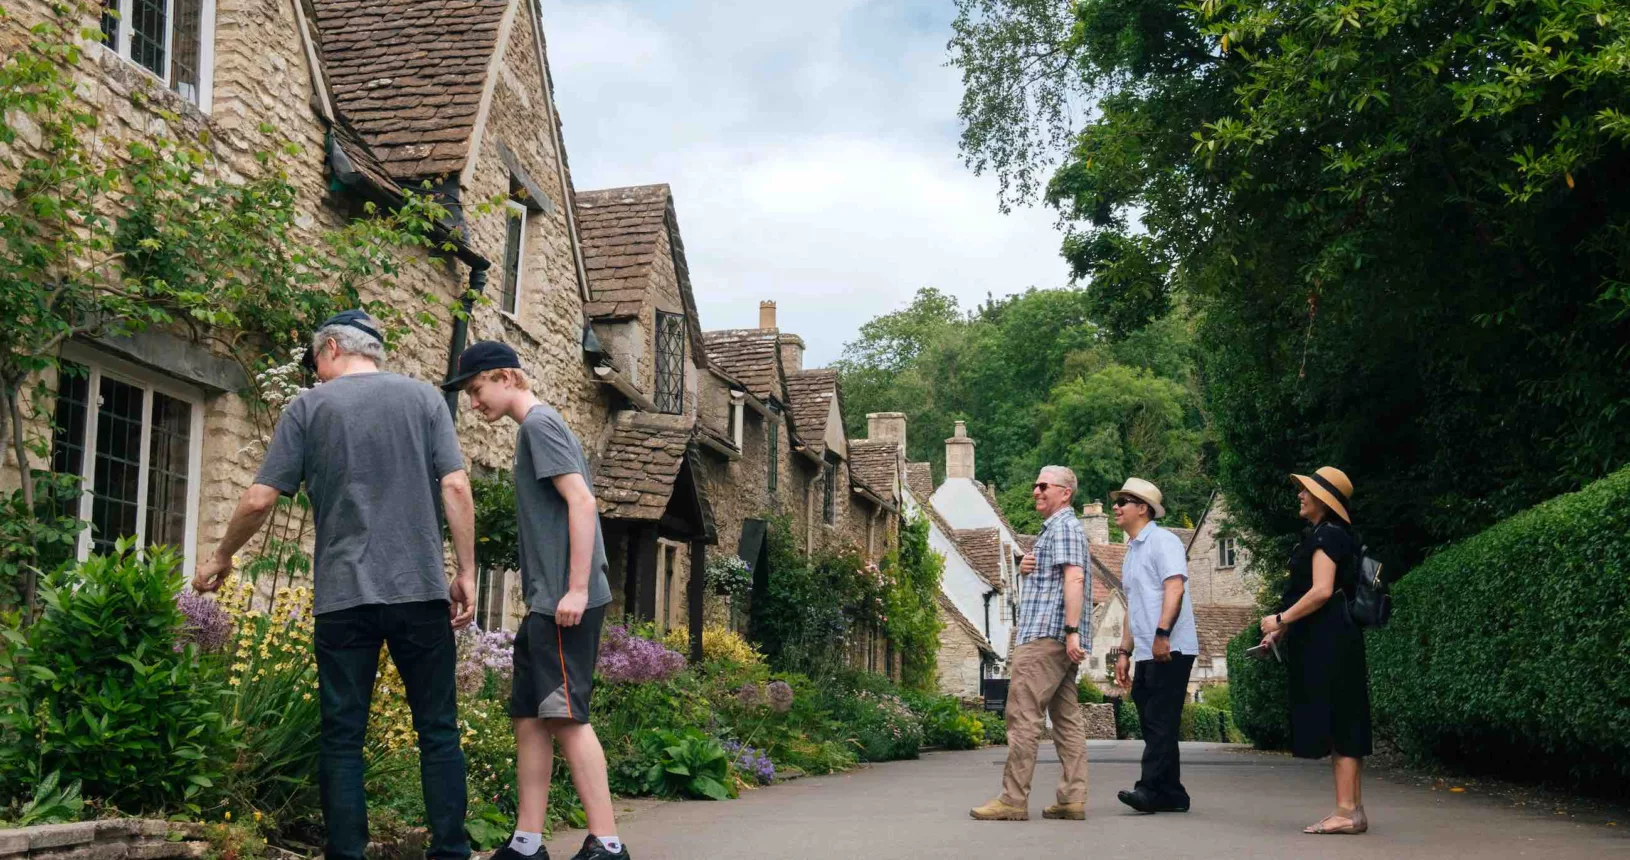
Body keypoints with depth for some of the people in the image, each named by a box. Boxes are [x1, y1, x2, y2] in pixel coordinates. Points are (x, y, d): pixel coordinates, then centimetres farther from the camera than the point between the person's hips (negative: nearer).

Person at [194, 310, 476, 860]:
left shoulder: (309, 407, 5)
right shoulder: (424, 398, 7)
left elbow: (258, 500, 3)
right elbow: (456, 488, -1)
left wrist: (221, 558, 18)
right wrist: (466, 572, 2)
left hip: (342, 594, 0)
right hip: (420, 589, 1)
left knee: (342, 737, 5)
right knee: (438, 730, 6)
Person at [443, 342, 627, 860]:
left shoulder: (540, 423, -6)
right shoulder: (534, 430, 21)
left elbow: (582, 501, -16)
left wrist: (577, 588, -21)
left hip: (565, 602, -10)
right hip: (546, 603, 10)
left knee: (565, 715, -10)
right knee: (529, 716, 8)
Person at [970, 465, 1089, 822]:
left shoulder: (1063, 528, -8)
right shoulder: (1054, 528, 24)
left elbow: (1074, 578, -20)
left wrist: (1072, 631, -28)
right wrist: (1026, 568, 9)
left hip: (1045, 636, -11)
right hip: (1059, 642, 11)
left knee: (1023, 716, -11)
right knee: (1067, 718, 6)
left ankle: (1013, 800, -12)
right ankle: (1073, 799, 5)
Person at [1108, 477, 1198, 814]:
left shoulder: (1162, 541, -5)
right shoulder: (1132, 552, 23)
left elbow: (1175, 587, -18)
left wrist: (1162, 633, -26)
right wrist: (1124, 651, 22)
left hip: (1169, 650, -9)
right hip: (1146, 654, 9)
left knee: (1160, 722, -12)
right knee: (1153, 724, 7)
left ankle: (1152, 789, -15)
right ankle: (1172, 795, 9)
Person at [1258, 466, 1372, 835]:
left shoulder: (1327, 535, -12)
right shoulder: (1327, 536, 20)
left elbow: (1321, 591, -21)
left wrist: (1280, 619, -13)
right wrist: (1282, 630, 20)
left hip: (1329, 643, -11)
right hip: (1325, 642, 11)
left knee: (1335, 726, -10)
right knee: (1342, 727, 9)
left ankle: (1347, 811, -9)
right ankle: (1351, 810, 12)